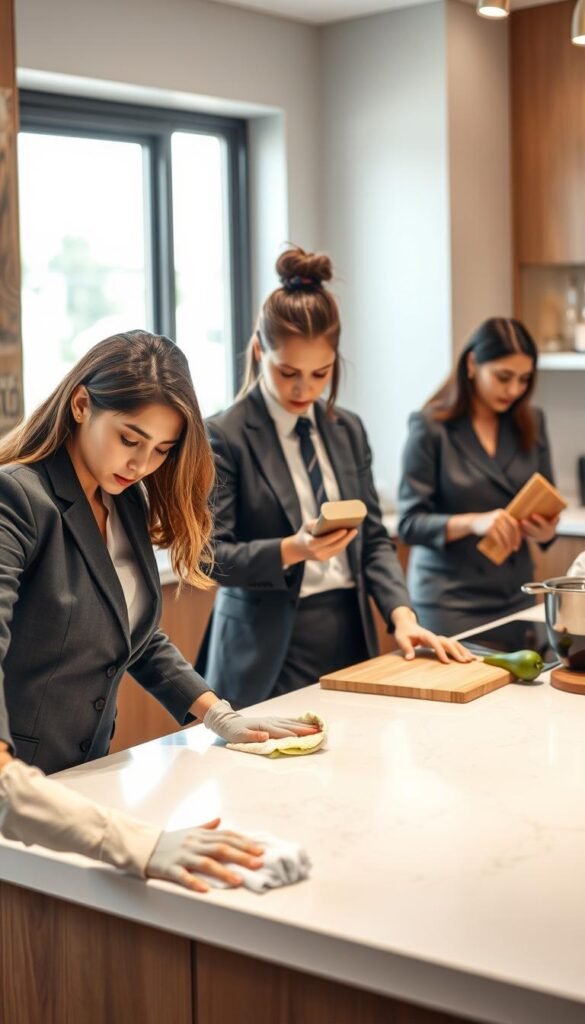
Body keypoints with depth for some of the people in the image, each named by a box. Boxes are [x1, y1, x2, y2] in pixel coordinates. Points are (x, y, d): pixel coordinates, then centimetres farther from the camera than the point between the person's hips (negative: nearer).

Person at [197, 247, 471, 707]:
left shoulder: (349, 431, 10)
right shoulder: (225, 436, -8)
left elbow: (374, 539, 9)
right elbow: (210, 555, -12)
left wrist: (402, 615, -6)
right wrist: (292, 550, -27)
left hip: (351, 634, 5)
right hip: (270, 651, -5)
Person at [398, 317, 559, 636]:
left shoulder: (531, 424, 4)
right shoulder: (430, 427, -9)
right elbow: (409, 523, -12)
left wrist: (546, 530, -12)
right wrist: (472, 522, -28)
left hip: (514, 595, 4)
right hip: (450, 602, -4)